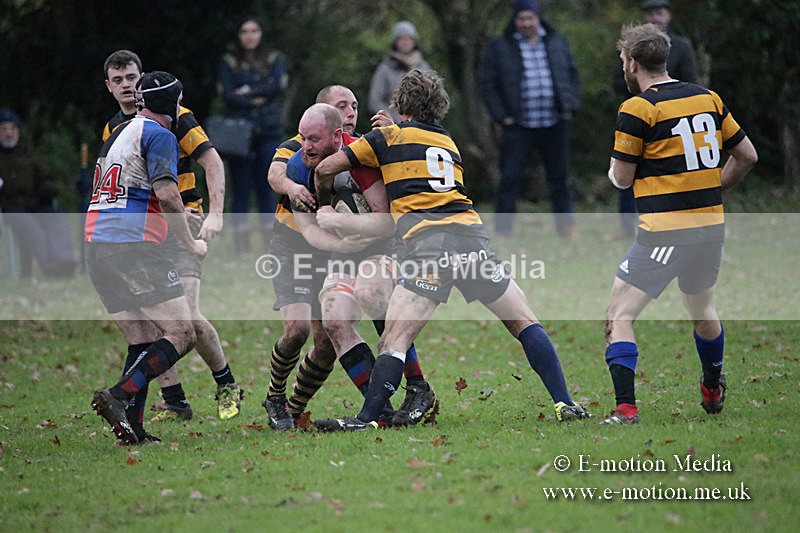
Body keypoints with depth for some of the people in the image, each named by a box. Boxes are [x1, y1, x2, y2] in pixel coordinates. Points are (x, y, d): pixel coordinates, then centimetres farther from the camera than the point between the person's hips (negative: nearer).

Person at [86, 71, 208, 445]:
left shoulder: (120, 133, 23)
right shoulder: (159, 136, -3)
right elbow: (166, 193, -16)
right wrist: (191, 243, -5)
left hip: (96, 246, 9)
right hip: (134, 247, -9)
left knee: (140, 341, 12)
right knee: (181, 335, -10)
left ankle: (132, 427, 0)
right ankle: (120, 396, -25)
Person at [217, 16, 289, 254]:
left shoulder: (275, 59, 12)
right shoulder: (229, 62, 9)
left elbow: (280, 85, -5)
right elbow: (227, 95, -3)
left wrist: (249, 91, -7)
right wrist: (256, 101, -11)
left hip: (269, 131, 1)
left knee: (266, 189, 0)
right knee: (241, 190, -2)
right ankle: (242, 246, -4)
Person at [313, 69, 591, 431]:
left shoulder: (389, 136, 13)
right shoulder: (450, 144, 28)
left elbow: (325, 169, 13)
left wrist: (325, 204, 31)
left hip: (427, 245, -4)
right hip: (473, 238, 4)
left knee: (394, 340, -6)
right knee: (524, 322, 14)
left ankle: (366, 418, -18)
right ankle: (564, 404, 7)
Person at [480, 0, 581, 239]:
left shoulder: (557, 43, 10)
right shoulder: (500, 47, 1)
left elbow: (572, 75, 17)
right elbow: (488, 85, 2)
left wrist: (571, 105, 5)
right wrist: (500, 116, -5)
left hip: (555, 124, 3)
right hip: (518, 127, -3)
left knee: (560, 178, 10)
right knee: (509, 179, -5)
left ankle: (566, 226, 21)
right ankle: (502, 231, -1)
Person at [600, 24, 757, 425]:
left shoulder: (637, 109, -10)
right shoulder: (708, 99, 8)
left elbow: (622, 178, -5)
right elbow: (747, 156, 13)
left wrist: (614, 169, 18)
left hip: (664, 232, -7)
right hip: (711, 224, 7)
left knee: (619, 317, -2)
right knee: (702, 309, 28)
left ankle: (625, 408, -15)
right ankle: (713, 391, 45)